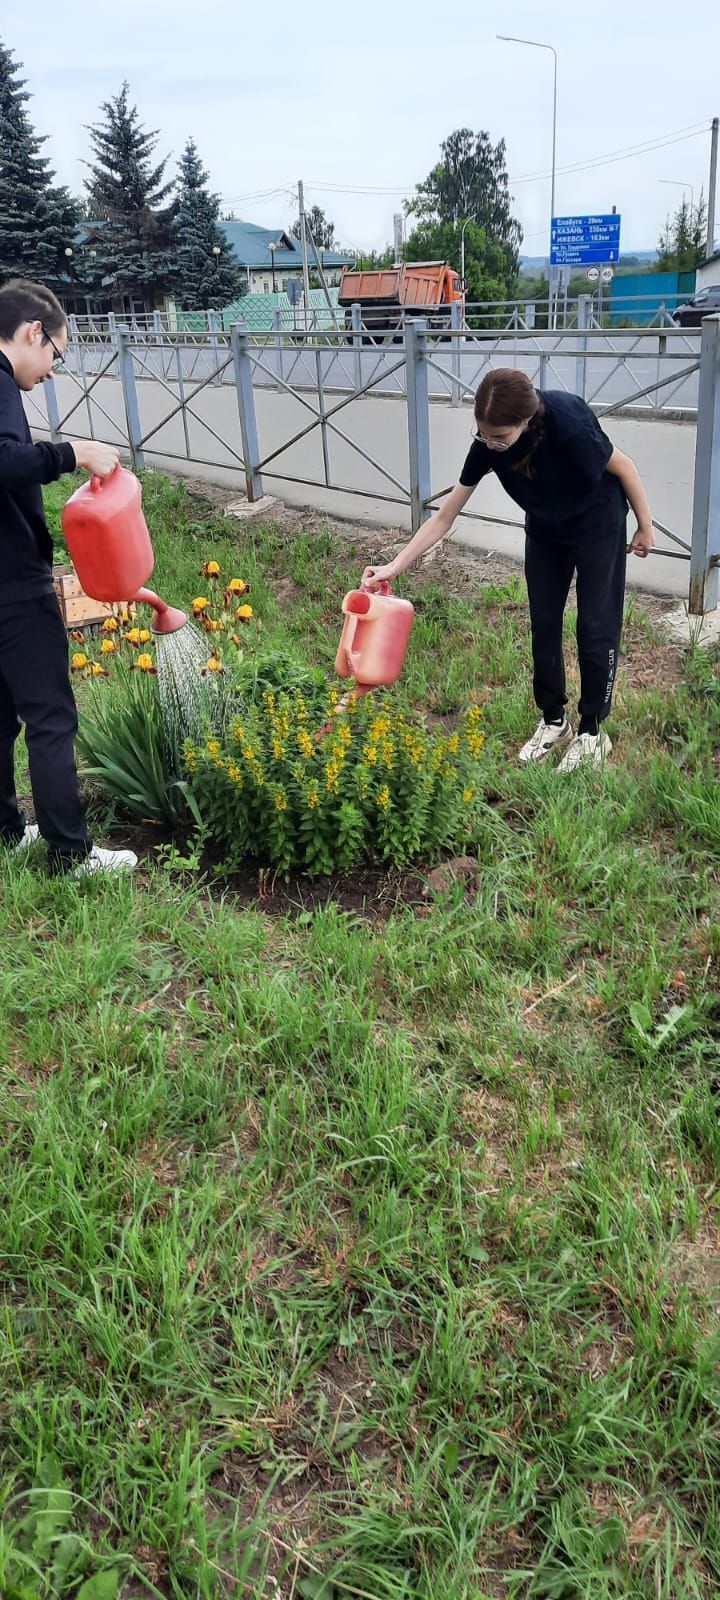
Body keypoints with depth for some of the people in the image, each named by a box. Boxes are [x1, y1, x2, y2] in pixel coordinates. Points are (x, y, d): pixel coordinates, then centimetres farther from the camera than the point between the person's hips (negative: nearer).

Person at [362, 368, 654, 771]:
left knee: (595, 627, 0)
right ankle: (554, 721, 25)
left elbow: (624, 466, -19)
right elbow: (444, 518, -16)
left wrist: (645, 526, -7)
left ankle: (592, 732, 14)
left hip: (598, 526, -4)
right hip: (545, 531, 4)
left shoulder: (568, 422, -38)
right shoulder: (486, 445, -24)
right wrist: (394, 567, -21)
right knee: (544, 625, 8)